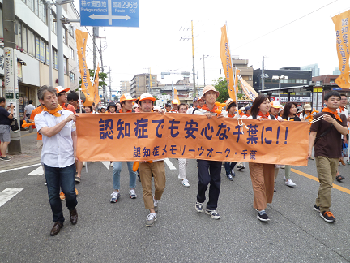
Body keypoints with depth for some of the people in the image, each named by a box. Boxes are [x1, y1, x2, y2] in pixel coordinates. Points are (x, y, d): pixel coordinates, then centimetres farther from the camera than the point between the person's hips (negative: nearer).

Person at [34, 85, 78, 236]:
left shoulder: (68, 114, 4)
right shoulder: (40, 117, 2)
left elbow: (74, 135, 9)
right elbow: (48, 132, -16)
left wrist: (76, 153, 0)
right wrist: (65, 120, -18)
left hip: (67, 160, -1)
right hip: (50, 161, 1)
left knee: (69, 191, -4)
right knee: (53, 195, 9)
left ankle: (72, 209, 30)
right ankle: (58, 220, 30)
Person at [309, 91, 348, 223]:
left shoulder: (341, 117, 11)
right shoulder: (320, 116, -3)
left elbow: (345, 131, -4)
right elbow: (313, 134, -8)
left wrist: (332, 121, -19)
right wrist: (309, 150, -20)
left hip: (335, 154, 6)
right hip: (322, 154, -6)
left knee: (329, 182, 13)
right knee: (326, 182, -9)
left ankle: (318, 204, 27)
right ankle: (325, 210, 1)